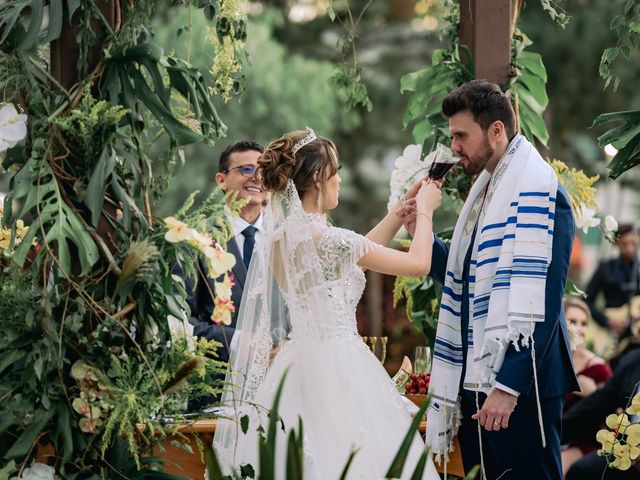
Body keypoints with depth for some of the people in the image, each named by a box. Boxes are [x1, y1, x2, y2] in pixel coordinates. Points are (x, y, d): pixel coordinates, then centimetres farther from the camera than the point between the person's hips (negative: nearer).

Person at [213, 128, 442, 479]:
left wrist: (402, 209, 23)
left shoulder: (278, 237, 7)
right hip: (337, 368, -8)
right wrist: (424, 211, 9)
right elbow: (419, 264, -8)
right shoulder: (330, 239, -16)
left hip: (296, 366, 8)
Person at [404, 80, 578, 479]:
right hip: (477, 379, 9)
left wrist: (508, 385, -24)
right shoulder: (486, 187, 16)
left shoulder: (537, 189, -13)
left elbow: (540, 299, -20)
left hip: (518, 385, -9)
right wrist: (420, 232, 7)